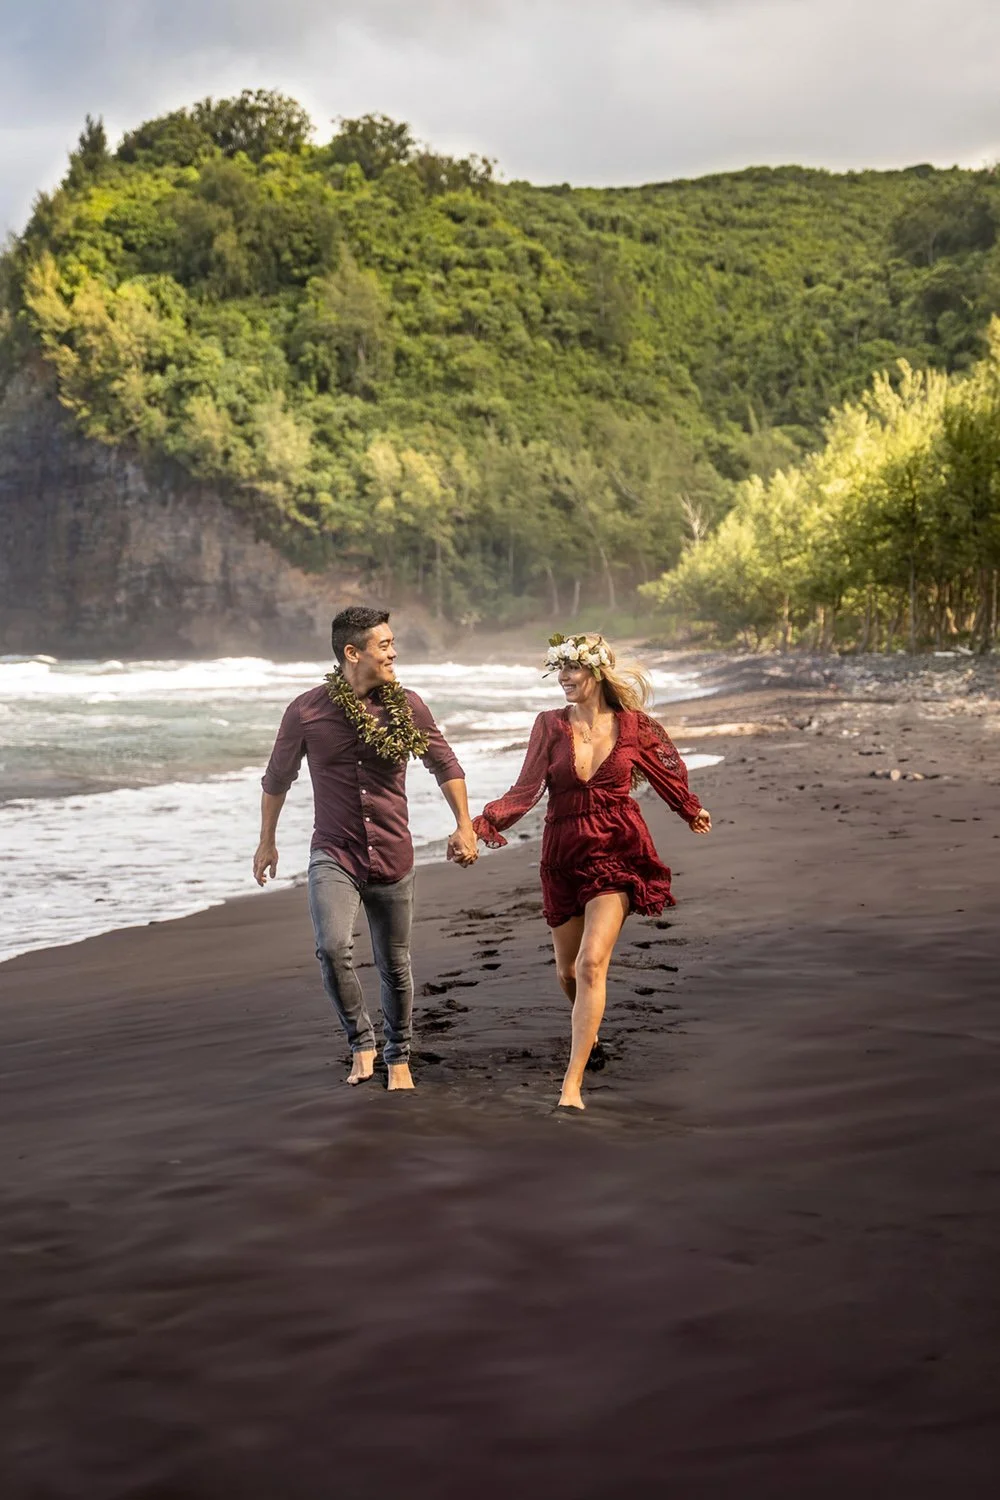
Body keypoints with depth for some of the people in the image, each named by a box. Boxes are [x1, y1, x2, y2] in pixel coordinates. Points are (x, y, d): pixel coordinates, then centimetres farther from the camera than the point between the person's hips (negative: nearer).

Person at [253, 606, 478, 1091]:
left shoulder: (406, 706, -2)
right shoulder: (306, 711, -7)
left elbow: (445, 765, 12)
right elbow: (277, 778, 9)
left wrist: (464, 826, 6)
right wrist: (267, 842, 16)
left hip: (392, 857, 2)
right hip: (333, 855, -2)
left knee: (395, 966, 10)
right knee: (333, 948, -24)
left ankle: (398, 1057, 31)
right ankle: (361, 1042, -2)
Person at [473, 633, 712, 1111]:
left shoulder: (632, 727, -1)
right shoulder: (550, 725, 0)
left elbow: (666, 773, 17)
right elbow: (527, 789, -5)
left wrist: (692, 811, 29)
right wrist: (483, 822, -20)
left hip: (616, 854, -2)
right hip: (563, 855, 3)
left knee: (591, 963, -18)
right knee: (568, 971, 13)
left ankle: (572, 1083, -17)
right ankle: (589, 1029, 48)